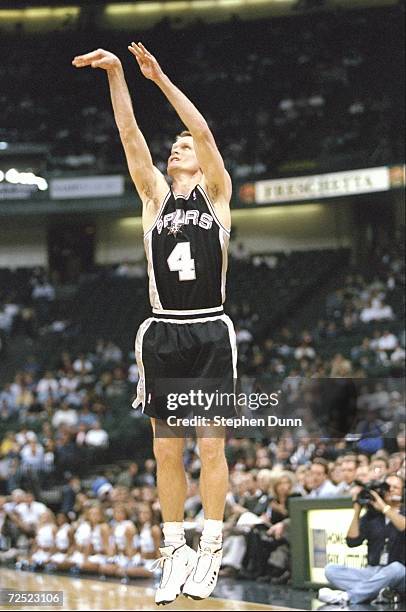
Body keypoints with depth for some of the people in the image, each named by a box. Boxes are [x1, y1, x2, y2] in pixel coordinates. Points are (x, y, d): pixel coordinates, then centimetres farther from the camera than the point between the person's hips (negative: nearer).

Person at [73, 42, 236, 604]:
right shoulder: (155, 196, 12)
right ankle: (175, 551, 11)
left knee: (211, 446, -3)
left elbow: (204, 131, -7)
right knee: (166, 451, 4)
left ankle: (210, 550, 3)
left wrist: (160, 78, -13)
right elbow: (130, 136, 2)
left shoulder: (216, 193, 6)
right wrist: (116, 75, -9)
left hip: (210, 335, -3)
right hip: (163, 335, 3)